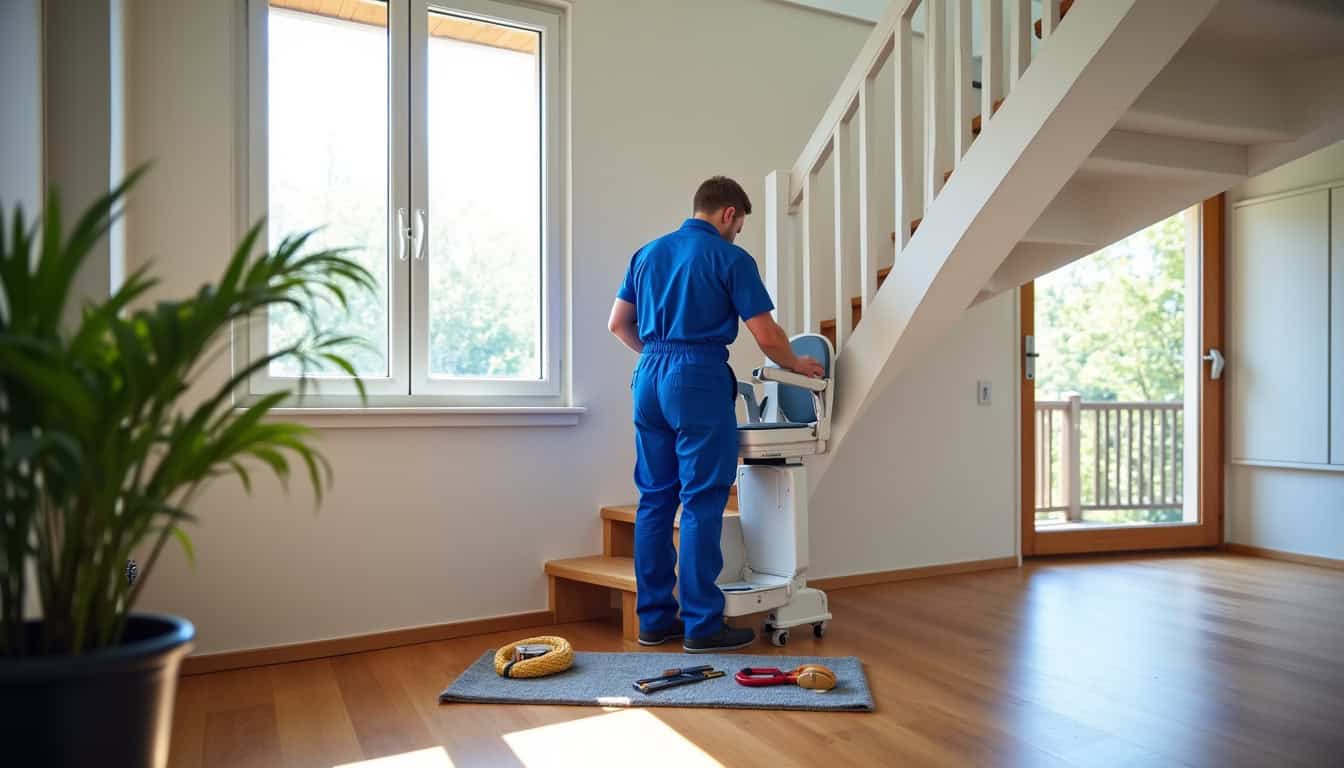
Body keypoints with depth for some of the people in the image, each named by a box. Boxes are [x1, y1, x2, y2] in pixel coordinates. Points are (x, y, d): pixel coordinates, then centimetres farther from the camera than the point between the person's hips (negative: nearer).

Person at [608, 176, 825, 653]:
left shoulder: (648, 252, 16)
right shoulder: (730, 258, -2)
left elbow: (618, 324, 18)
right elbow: (766, 335, -3)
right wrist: (797, 365, 15)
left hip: (648, 378, 7)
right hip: (698, 380, -6)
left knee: (655, 500, 9)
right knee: (701, 503, -2)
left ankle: (655, 618, 15)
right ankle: (701, 624, 3)